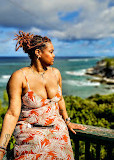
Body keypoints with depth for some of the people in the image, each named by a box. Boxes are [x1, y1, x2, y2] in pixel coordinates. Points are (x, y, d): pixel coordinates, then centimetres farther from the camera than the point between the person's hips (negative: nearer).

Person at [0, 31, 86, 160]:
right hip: (31, 134, -4)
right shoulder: (19, 77, -14)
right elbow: (13, 114, -17)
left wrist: (67, 122, 22)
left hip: (58, 131, 5)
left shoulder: (55, 73, 2)